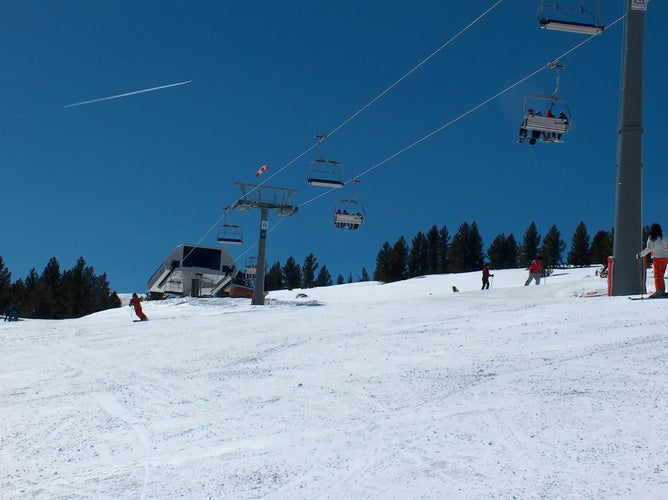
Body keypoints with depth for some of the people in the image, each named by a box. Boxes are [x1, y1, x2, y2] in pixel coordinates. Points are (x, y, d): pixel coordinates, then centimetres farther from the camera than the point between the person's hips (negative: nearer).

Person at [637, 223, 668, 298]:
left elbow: (649, 249, -11)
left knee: (657, 275, -5)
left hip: (657, 257, -5)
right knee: (661, 275, 12)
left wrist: (640, 255, -6)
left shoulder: (651, 238, -4)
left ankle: (659, 290, -15)